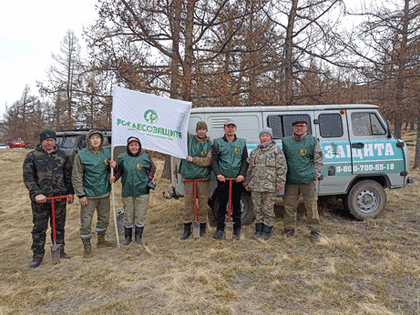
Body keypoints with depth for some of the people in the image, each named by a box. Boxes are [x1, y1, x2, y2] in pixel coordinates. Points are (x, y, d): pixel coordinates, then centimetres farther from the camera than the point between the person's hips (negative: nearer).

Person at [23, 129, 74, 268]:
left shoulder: (62, 156, 8)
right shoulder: (32, 156, 0)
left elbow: (68, 175, 12)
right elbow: (28, 177, -6)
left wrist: (70, 192, 7)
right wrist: (36, 193, -17)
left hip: (60, 198, 2)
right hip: (40, 199, -2)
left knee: (59, 226, 13)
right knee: (39, 228, 6)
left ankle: (60, 250, 28)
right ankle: (37, 255, 21)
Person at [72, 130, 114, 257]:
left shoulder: (107, 153, 4)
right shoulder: (81, 155, -8)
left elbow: (112, 171, 15)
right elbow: (76, 177, -8)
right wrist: (81, 195, -12)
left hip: (104, 194, 5)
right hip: (88, 195, -4)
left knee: (104, 218, 17)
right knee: (86, 221, 0)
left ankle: (101, 241, 37)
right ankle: (87, 246, 18)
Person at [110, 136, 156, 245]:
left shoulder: (145, 157, 1)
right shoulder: (122, 158, 4)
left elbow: (152, 168, 14)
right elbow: (119, 170, 15)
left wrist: (149, 180, 4)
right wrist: (114, 178, -3)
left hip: (142, 191, -1)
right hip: (127, 191, 1)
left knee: (140, 216, 4)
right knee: (128, 216, 7)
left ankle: (138, 237, 22)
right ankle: (128, 237, 26)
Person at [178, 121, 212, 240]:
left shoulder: (210, 144, 6)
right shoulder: (190, 139, 11)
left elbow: (208, 161, -4)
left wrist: (193, 159, -8)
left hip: (203, 176, -1)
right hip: (189, 175, 1)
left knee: (203, 201, 3)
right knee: (188, 201, 2)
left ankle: (202, 227, 19)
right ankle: (187, 229, 12)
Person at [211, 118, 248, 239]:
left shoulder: (242, 142, 10)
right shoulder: (218, 142, 6)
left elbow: (245, 160, 7)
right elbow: (214, 160, 2)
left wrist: (242, 174, -6)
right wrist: (218, 174, -11)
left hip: (237, 179, 1)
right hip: (222, 179, -1)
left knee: (236, 203, 9)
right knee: (222, 203, 3)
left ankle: (237, 227, 23)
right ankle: (220, 228, 13)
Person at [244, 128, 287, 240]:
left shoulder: (277, 151, 1)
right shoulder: (254, 152, 16)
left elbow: (281, 168, -4)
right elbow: (250, 168, 20)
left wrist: (280, 183, -10)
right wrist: (247, 182, 16)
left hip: (269, 186, -4)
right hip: (255, 186, 5)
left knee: (268, 209, 2)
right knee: (257, 209, 10)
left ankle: (266, 231, 15)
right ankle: (258, 230, 22)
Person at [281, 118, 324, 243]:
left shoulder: (313, 141, 4)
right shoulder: (286, 141, 11)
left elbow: (319, 161, 7)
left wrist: (315, 176, 1)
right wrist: (284, 176, 12)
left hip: (308, 181, -2)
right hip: (291, 181, 3)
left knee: (311, 206, 1)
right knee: (289, 205, 8)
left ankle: (314, 231, 16)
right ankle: (289, 229, 24)